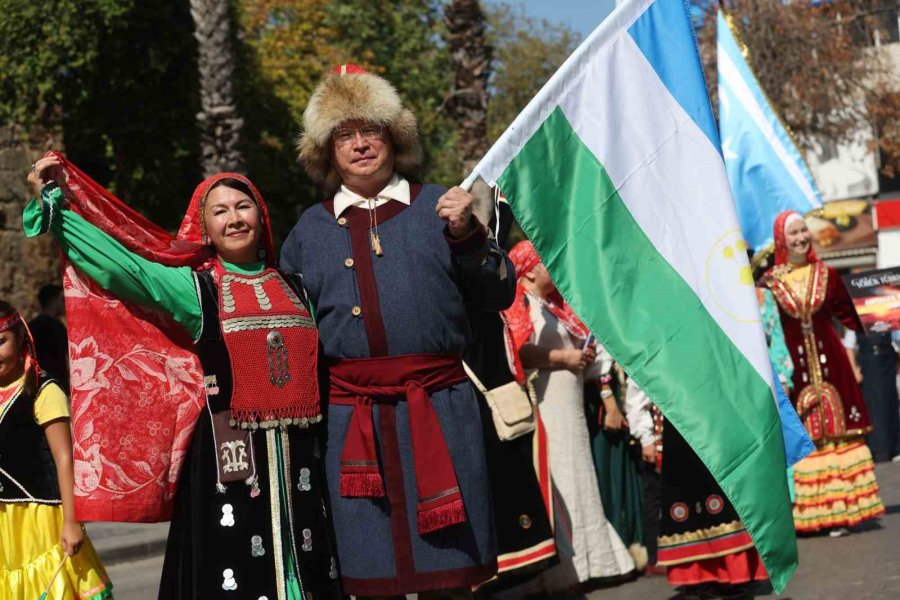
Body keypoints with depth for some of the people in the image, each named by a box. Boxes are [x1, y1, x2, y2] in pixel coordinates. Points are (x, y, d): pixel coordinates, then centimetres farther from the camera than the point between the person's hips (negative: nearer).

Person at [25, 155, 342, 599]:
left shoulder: (294, 288, 13)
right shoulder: (196, 287, 1)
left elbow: (319, 363, 19)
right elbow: (124, 268, -9)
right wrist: (53, 201, -10)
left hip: (298, 455, 4)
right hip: (229, 452, -4)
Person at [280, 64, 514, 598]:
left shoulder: (437, 207, 8)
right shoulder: (311, 229, 13)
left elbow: (499, 295, 6)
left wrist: (466, 235, -8)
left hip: (437, 408, -1)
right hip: (349, 416, 1)